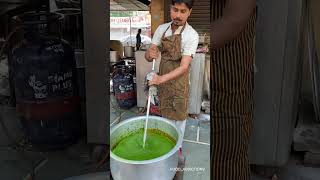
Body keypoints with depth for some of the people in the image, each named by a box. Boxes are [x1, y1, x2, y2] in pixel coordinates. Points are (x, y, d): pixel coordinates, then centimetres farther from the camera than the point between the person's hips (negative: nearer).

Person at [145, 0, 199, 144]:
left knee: (178, 116, 10)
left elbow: (184, 66, -25)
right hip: (162, 79, 4)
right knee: (165, 112, 20)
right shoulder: (161, 29, -3)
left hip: (179, 82, -4)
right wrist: (150, 54, -29)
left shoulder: (191, 35, -18)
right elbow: (148, 56, -4)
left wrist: (161, 78, -38)